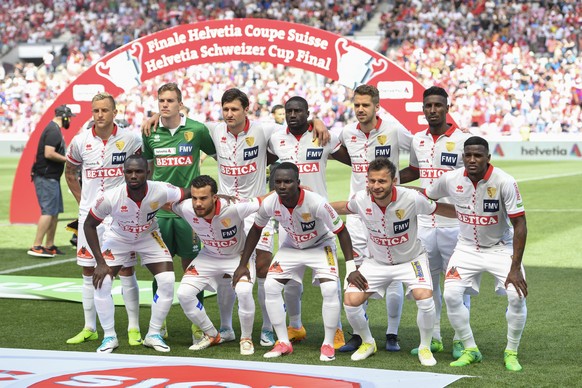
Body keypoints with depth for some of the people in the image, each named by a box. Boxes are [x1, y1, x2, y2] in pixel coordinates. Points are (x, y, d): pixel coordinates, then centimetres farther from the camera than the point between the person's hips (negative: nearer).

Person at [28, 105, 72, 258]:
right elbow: (49, 153, -24)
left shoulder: (54, 129, 17)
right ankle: (36, 246, -14)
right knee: (49, 211, -12)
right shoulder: (54, 131, -15)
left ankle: (49, 246, 17)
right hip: (46, 177, -11)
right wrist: (67, 159, -15)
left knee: (55, 211, 13)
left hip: (51, 177, 11)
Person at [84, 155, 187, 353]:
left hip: (149, 237, 1)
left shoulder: (161, 191, -33)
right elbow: (89, 225, -18)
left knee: (167, 282, -13)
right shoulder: (111, 197, -33)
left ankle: (153, 335, 6)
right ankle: (109, 337, 4)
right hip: (117, 238, -1)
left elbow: (191, 196, -15)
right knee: (101, 282, -15)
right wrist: (100, 262, -20)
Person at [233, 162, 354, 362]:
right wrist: (243, 265, -1)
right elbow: (256, 230, -3)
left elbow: (341, 231, -24)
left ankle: (328, 345, -6)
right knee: (270, 286, -9)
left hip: (320, 246, -4)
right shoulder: (269, 203, -24)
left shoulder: (316, 203, -36)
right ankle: (283, 343, 3)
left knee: (330, 289, -23)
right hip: (291, 247, 4)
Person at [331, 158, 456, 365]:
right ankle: (367, 343, 17)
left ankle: (425, 347, 1)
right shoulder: (361, 200, -18)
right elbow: (344, 207, 6)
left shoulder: (412, 198, -27)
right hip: (377, 261, 3)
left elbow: (440, 209, -11)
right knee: (351, 301, -13)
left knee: (425, 298, -27)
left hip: (411, 260, -3)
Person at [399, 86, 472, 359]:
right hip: (425, 222, 5)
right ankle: (433, 338, 19)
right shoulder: (418, 140, 10)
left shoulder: (463, 140, -7)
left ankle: (459, 339, 10)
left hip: (454, 222, -5)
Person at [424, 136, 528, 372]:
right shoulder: (450, 180, -12)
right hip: (466, 248, 3)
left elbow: (519, 224, -20)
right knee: (451, 295, -13)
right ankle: (470, 350, 7)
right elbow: (425, 195, 10)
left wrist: (515, 268, -23)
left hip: (500, 248, -3)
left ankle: (511, 352, 3)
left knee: (517, 295, -19)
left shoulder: (504, 182, -22)